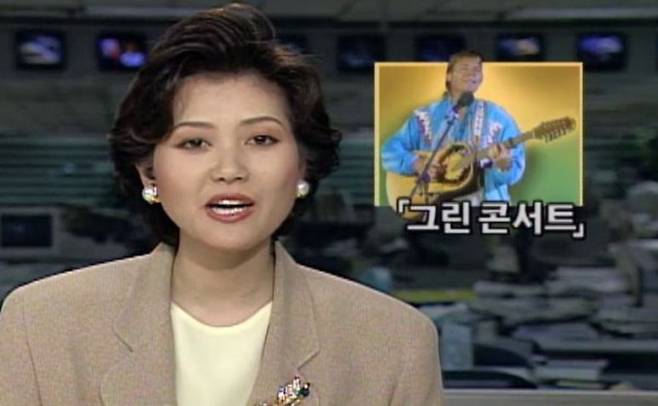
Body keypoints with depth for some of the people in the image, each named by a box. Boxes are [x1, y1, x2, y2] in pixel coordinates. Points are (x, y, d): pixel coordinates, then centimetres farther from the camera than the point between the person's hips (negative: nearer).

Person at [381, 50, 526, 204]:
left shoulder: (497, 117, 7)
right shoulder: (425, 116, 7)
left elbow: (515, 170, 2)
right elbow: (390, 152, 5)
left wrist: (504, 165, -20)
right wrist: (417, 164, -12)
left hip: (484, 205, 0)